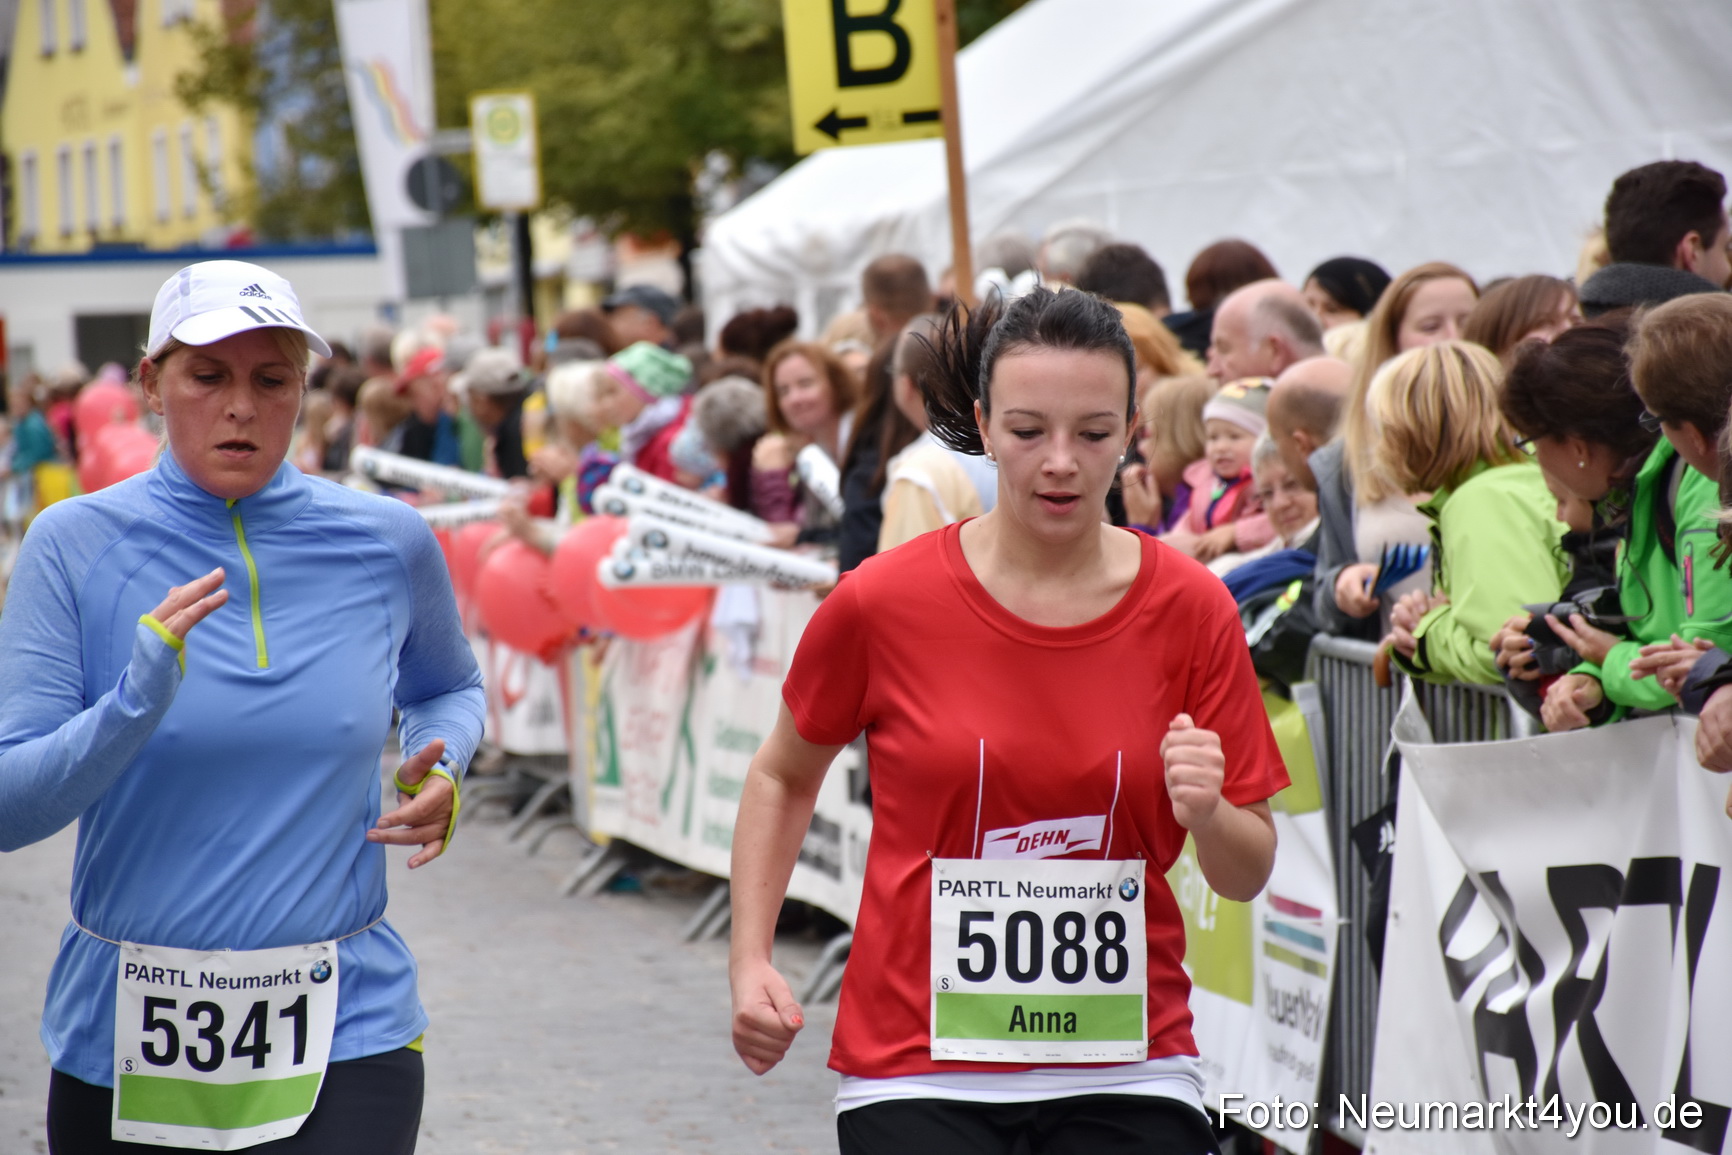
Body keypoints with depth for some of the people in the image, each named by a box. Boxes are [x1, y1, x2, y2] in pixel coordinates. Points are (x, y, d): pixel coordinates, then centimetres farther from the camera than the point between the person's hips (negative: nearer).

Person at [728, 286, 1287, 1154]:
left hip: (1126, 1067, 1)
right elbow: (783, 776, 12)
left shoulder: (1190, 609, -3)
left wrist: (1208, 816, -18)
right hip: (920, 1063, -1)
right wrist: (750, 962, 2)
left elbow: (1248, 875, 4)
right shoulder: (883, 602, -6)